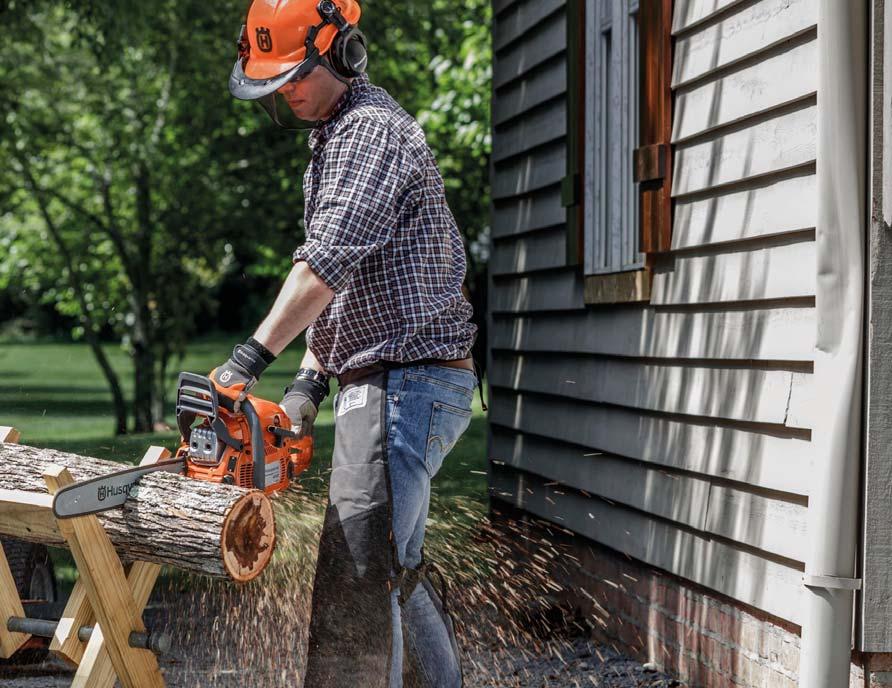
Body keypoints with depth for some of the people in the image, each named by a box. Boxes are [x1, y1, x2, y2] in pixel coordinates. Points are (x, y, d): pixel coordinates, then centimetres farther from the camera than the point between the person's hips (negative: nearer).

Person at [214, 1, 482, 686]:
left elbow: (328, 263, -23)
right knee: (397, 565, 19)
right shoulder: (337, 138, 22)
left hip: (406, 382, -11)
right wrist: (310, 381, 11)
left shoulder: (370, 128, -11)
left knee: (358, 577, -15)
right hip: (390, 380, 11)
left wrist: (247, 361, -25)